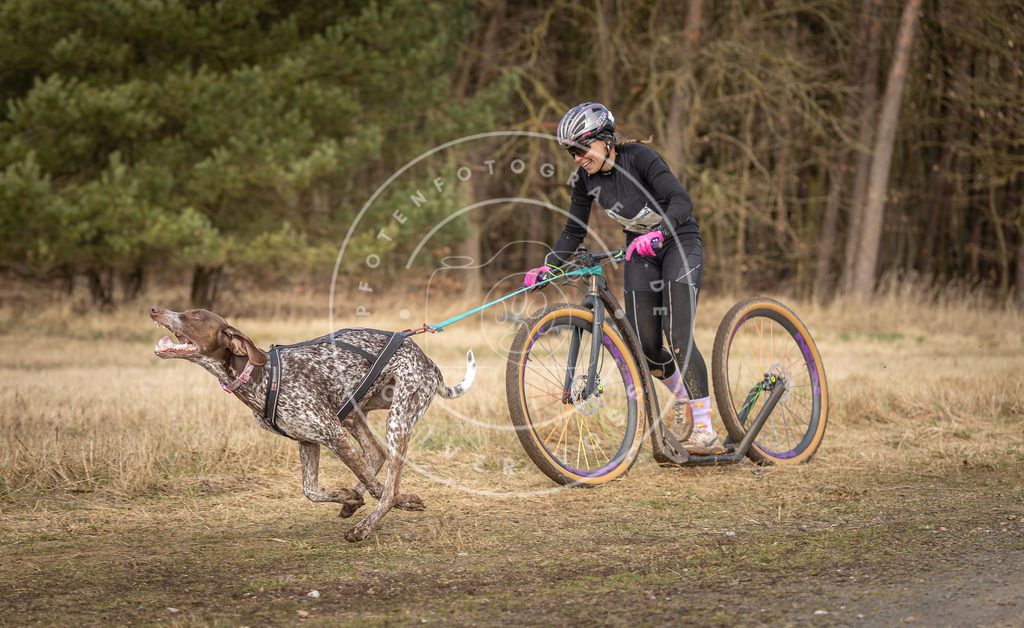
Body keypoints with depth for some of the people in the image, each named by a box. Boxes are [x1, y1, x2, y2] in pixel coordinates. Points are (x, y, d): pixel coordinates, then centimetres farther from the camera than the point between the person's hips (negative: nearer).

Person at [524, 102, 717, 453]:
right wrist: (547, 266, -11)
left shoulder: (639, 157, -23)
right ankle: (682, 393, 29)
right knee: (644, 346, -3)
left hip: (679, 242, -5)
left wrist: (657, 234, -48)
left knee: (678, 337, -19)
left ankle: (705, 431, -18)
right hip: (641, 253, 5)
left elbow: (681, 201, -32)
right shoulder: (586, 180, -6)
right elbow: (574, 232, 3)